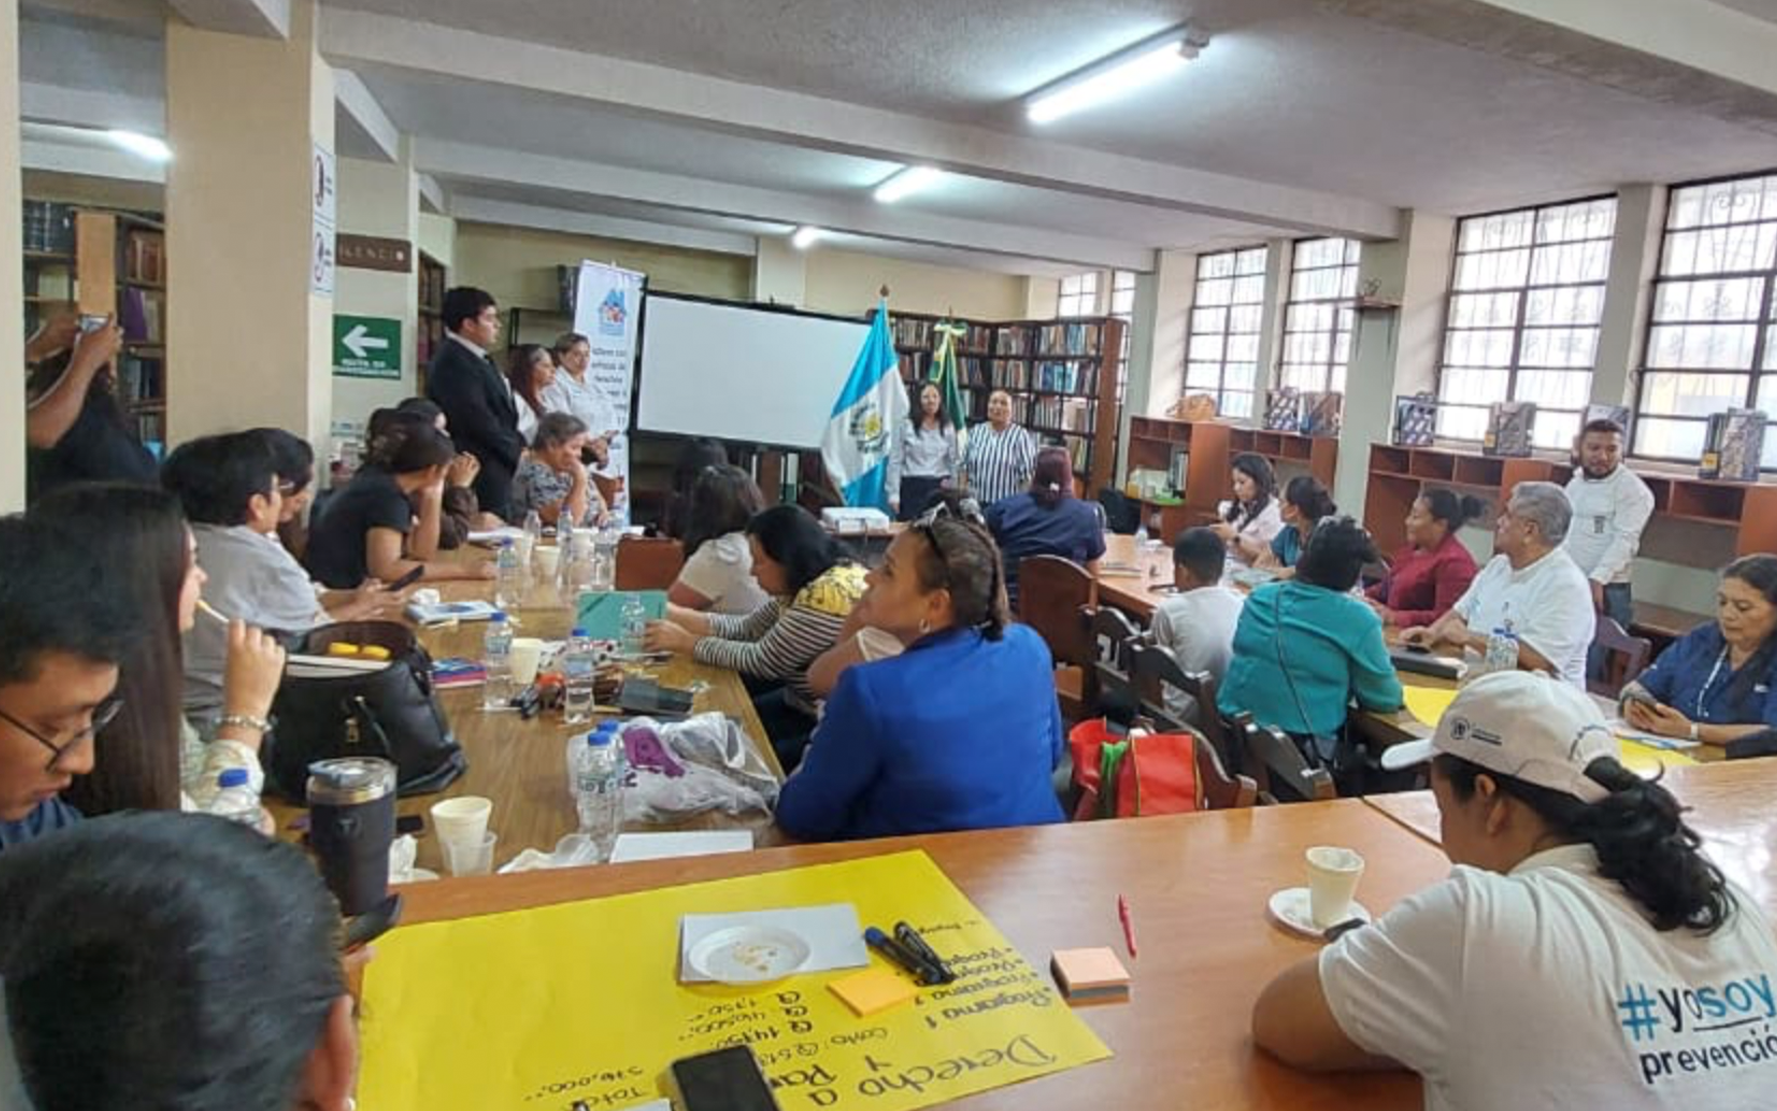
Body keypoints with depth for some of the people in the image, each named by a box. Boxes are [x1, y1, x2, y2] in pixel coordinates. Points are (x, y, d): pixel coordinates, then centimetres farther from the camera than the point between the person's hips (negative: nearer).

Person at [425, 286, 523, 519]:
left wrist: (520, 447, 3)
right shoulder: (453, 362, -13)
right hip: (479, 476, -9)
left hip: (496, 472, 9)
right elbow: (479, 421, -18)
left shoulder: (479, 359, 17)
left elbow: (503, 414, 18)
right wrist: (517, 451, -8)